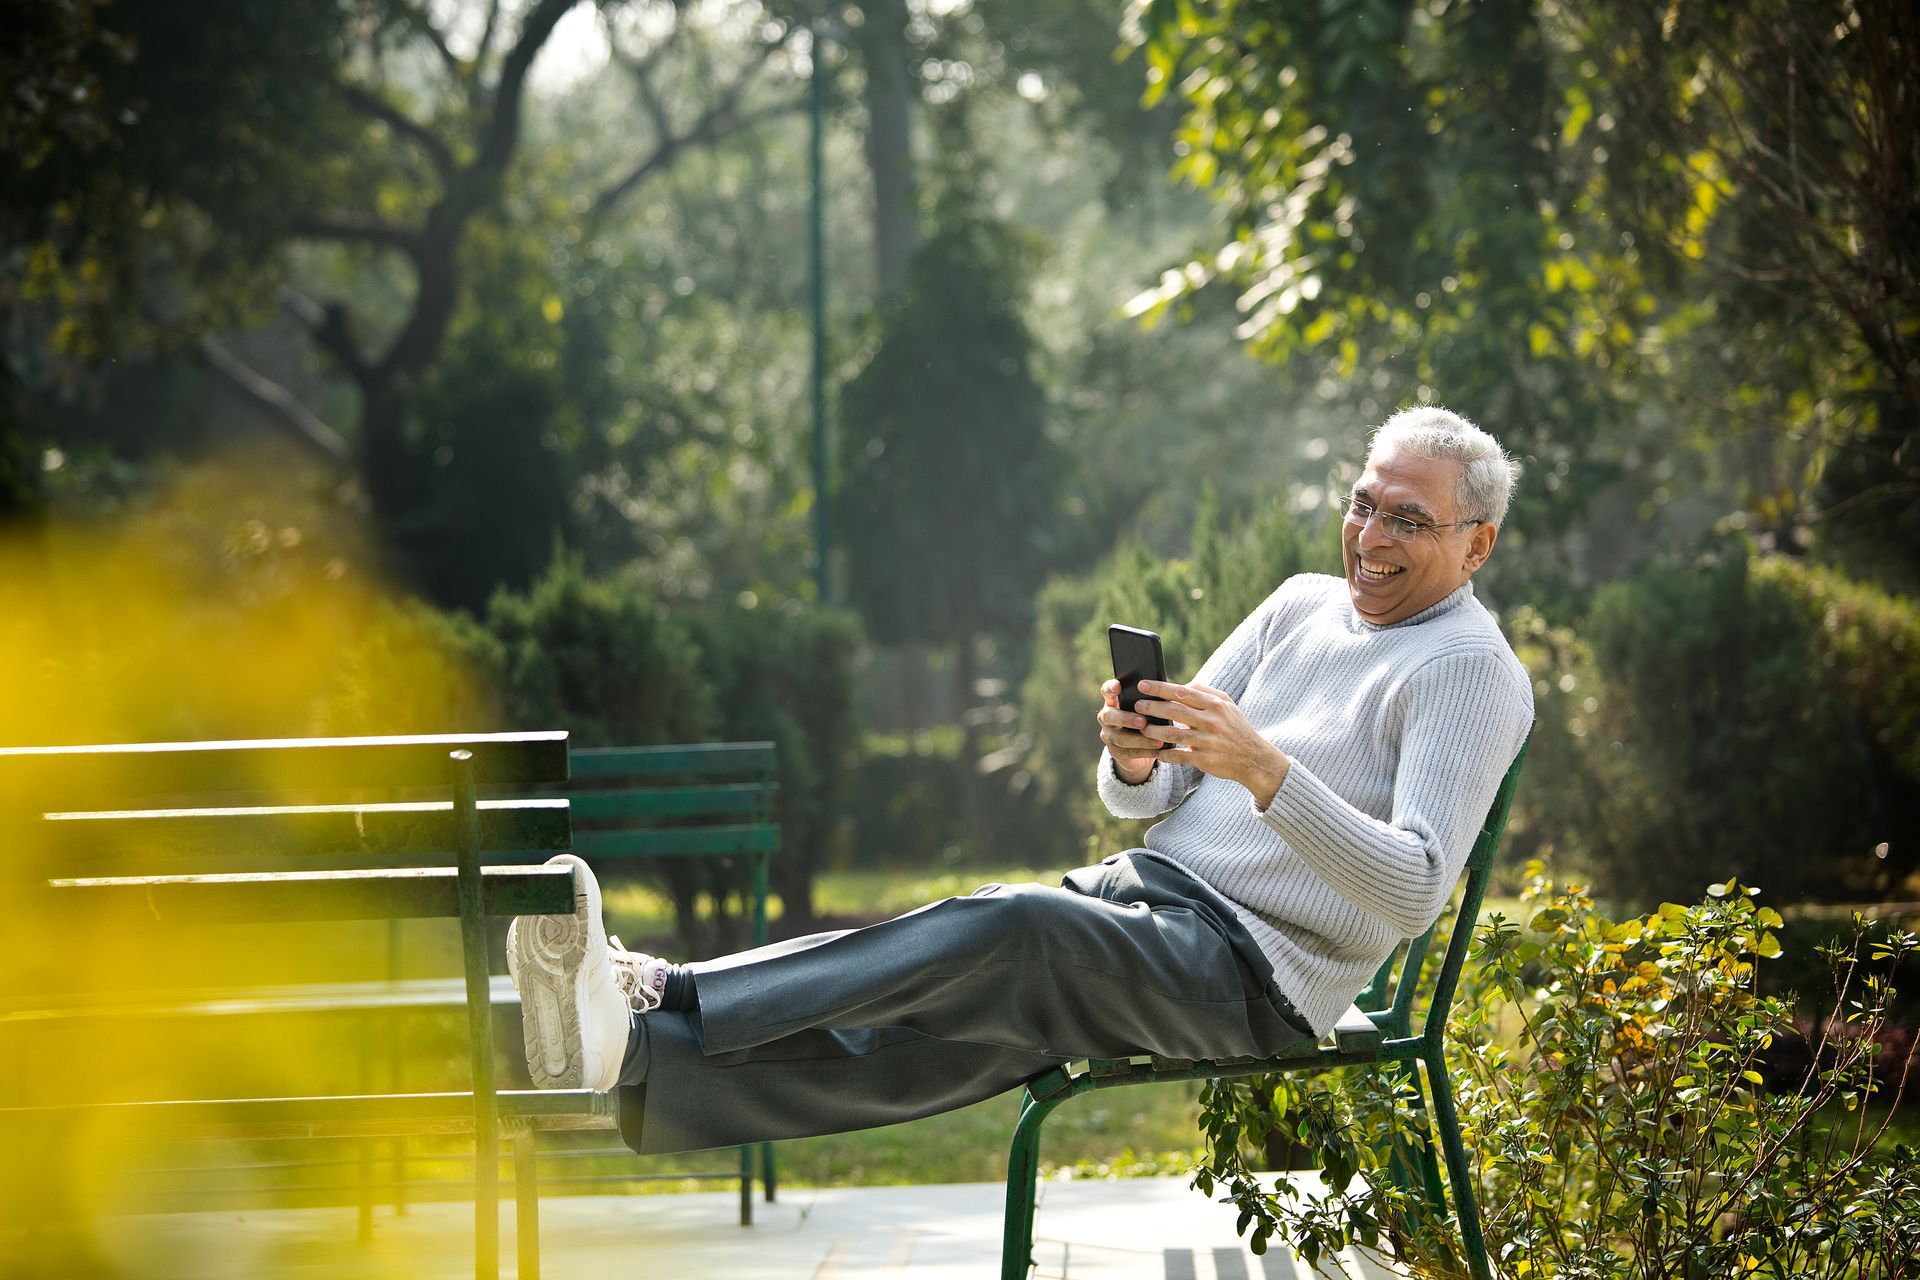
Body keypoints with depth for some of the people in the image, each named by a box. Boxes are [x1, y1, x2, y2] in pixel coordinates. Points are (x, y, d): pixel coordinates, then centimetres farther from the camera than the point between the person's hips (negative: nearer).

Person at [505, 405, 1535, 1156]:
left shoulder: (1470, 670, -4)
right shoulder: (1304, 606, 18)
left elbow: (1417, 889, -19)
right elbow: (1140, 798, 15)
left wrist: (1265, 770, -30)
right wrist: (1134, 759, -11)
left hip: (1252, 975, -7)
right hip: (1140, 890, 7)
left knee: (1013, 930, -33)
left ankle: (666, 998, -39)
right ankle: (629, 1057, -40)